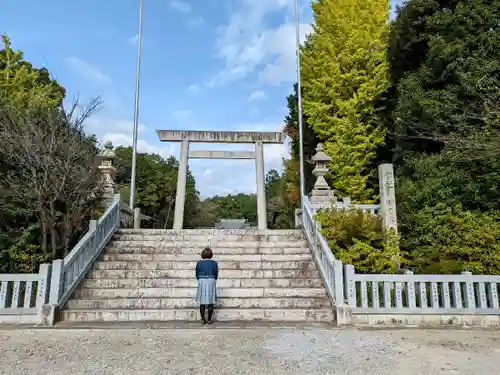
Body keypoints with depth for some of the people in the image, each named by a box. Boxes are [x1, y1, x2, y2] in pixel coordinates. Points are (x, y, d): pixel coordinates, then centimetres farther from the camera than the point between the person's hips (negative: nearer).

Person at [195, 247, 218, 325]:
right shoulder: (214, 263, -3)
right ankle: (209, 320, 7)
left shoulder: (199, 263, -2)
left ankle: (203, 319, 8)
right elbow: (216, 275, 2)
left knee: (202, 302, 8)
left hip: (201, 283, 1)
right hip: (211, 283, 0)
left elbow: (197, 275, 3)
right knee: (210, 302, 5)